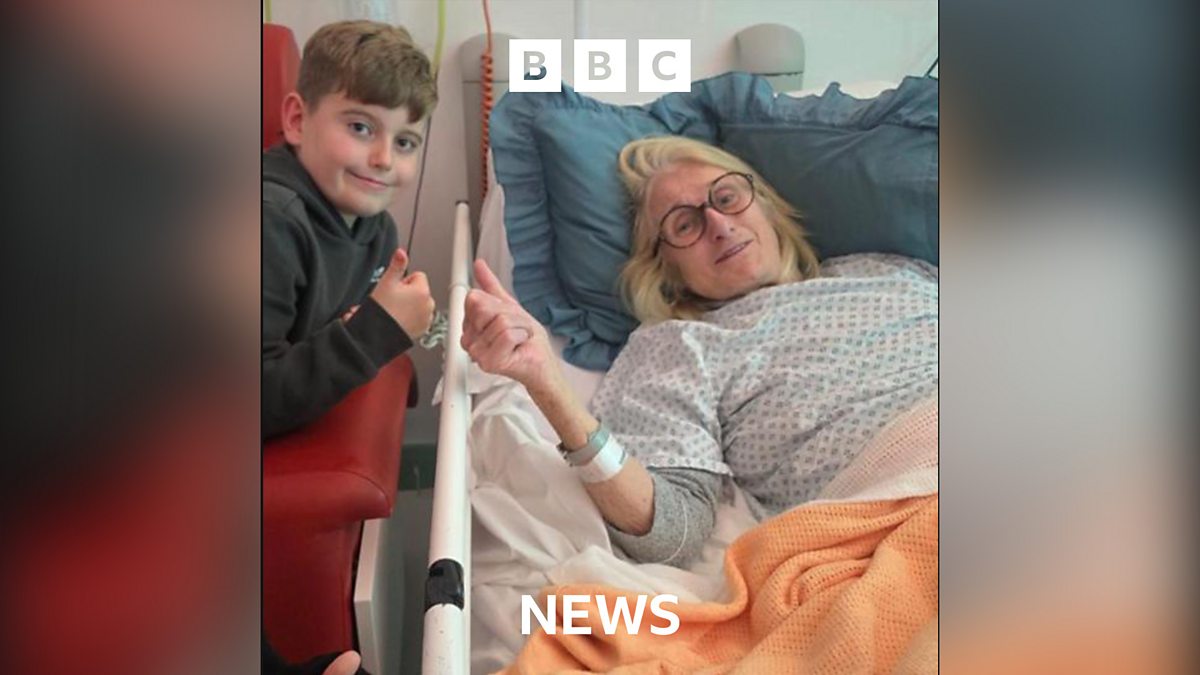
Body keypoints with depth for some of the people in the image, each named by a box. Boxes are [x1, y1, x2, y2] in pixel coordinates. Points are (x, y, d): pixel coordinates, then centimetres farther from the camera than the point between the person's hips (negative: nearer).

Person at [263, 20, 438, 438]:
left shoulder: (377, 225, 0)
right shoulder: (270, 223, -23)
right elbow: (262, 400, -27)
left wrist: (376, 332, -6)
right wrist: (377, 333, -26)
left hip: (308, 439, 8)